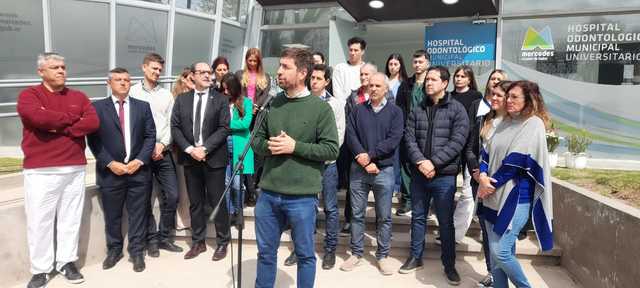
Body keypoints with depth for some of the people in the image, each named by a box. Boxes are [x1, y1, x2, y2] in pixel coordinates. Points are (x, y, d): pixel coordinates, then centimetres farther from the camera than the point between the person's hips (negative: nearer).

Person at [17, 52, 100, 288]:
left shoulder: (78, 97, 11)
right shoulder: (29, 95, 2)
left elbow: (93, 122, -4)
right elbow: (37, 116, -19)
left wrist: (59, 128, -11)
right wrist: (71, 118, -7)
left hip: (75, 168, 3)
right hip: (40, 170, -3)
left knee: (71, 218, 8)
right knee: (39, 221, 2)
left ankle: (67, 262, 21)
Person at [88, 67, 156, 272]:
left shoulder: (143, 106, 8)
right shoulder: (97, 107, 2)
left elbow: (150, 136, 3)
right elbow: (93, 140, -3)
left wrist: (140, 160, -9)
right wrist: (110, 163, -11)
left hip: (139, 170, 1)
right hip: (110, 170, -1)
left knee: (138, 214, 6)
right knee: (112, 215, 11)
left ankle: (137, 251, 18)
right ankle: (114, 250, 28)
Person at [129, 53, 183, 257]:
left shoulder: (166, 94, 11)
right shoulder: (133, 92, 1)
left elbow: (171, 123, 8)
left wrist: (162, 145, -6)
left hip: (163, 152, 3)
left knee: (172, 196, 1)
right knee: (145, 199, 4)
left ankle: (164, 237, 16)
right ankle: (151, 240, 17)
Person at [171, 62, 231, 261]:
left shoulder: (220, 99, 0)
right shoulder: (182, 99, 9)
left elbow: (224, 128, -7)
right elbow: (175, 127, 4)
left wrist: (204, 149, -16)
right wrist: (189, 149, -10)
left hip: (214, 158, -3)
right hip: (190, 157, 3)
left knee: (217, 202, 2)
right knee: (195, 203, 11)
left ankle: (222, 243, 16)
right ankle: (198, 242, 23)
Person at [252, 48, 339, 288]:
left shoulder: (320, 107, -6)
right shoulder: (272, 103, 6)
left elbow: (332, 149, -9)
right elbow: (257, 140, 12)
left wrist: (295, 146, -17)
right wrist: (268, 146, -10)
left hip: (302, 196, -4)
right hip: (268, 193, 4)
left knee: (305, 254, 12)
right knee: (266, 252, 17)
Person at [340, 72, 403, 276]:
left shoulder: (395, 111, 2)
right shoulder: (357, 110, 6)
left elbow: (393, 140, -10)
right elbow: (350, 136, -4)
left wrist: (370, 155, -16)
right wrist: (364, 161, -15)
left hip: (384, 170, -1)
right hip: (358, 169, 2)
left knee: (384, 216, 7)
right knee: (357, 213, 8)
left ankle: (383, 255, 20)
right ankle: (356, 253, 21)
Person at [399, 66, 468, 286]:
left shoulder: (457, 109, -3)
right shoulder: (417, 110, 8)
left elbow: (457, 141, -12)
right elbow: (409, 138, 1)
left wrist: (434, 162, -18)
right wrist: (421, 161, -15)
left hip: (444, 175, -3)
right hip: (419, 173, 4)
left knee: (446, 221, 6)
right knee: (418, 217, 14)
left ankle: (449, 265, 21)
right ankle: (415, 258, 29)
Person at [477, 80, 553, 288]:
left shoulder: (534, 124, -9)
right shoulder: (505, 123, 13)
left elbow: (516, 161, -15)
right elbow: (487, 151, 8)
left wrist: (491, 184, -10)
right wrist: (483, 176, -10)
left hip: (516, 197, -7)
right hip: (494, 196, 7)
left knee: (501, 251, -8)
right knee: (495, 251, 10)